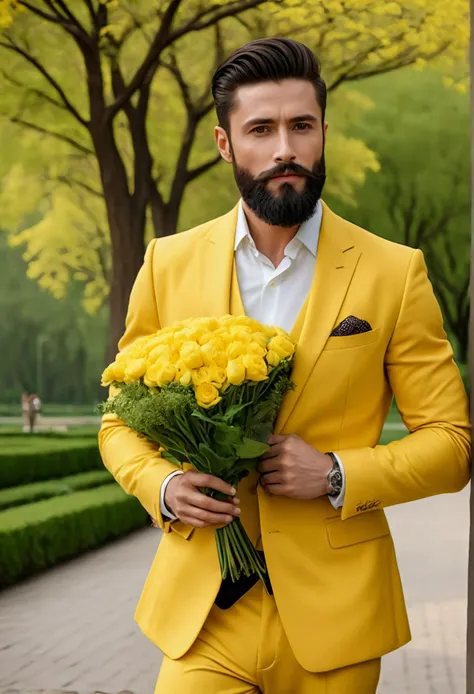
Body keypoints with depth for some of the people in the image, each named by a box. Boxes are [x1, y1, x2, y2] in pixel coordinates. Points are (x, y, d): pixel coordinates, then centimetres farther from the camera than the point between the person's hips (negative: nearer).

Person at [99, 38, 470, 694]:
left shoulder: (396, 273, -2)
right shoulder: (168, 263, 3)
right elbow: (120, 421, 12)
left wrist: (336, 475, -15)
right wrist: (163, 485, -9)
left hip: (332, 615, -1)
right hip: (202, 612, 1)